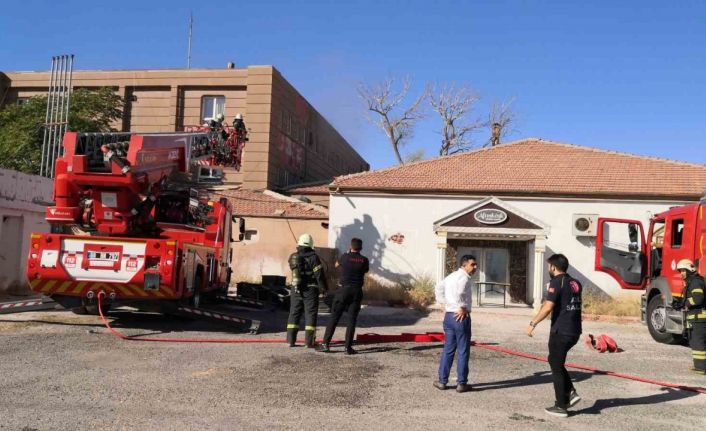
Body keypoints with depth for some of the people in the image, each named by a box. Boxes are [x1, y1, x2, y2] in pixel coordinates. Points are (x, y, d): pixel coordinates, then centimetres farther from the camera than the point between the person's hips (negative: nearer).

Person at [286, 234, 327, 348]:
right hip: (310, 289, -4)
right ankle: (309, 341, 0)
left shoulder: (293, 257, 2)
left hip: (296, 290, 4)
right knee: (310, 314, 2)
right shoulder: (313, 257, -12)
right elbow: (319, 274, -14)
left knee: (294, 313, 12)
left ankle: (291, 340, 10)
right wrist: (324, 288, -3)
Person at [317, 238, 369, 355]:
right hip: (357, 292, 1)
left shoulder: (345, 257, -2)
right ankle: (348, 347, 1)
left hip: (344, 290, -1)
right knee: (352, 320, 4)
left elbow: (336, 264, 20)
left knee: (334, 318, 3)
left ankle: (325, 344, 0)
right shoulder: (364, 260, 0)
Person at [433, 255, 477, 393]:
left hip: (448, 316, 8)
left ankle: (442, 381, 16)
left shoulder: (452, 276, 14)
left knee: (448, 350, 13)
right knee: (463, 352, 2)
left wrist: (443, 304, 15)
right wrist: (462, 308, -19)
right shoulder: (464, 278, -13)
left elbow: (439, 287, 18)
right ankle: (461, 383, 8)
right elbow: (459, 292, -30)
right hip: (461, 317, -8)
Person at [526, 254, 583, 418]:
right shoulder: (575, 283, 11)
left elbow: (548, 307, -20)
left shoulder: (557, 282, -12)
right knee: (556, 361, 23)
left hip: (560, 332, -7)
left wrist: (533, 323, -14)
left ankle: (561, 407, 9)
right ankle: (570, 392, 14)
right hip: (574, 331, 7)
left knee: (557, 367, 4)